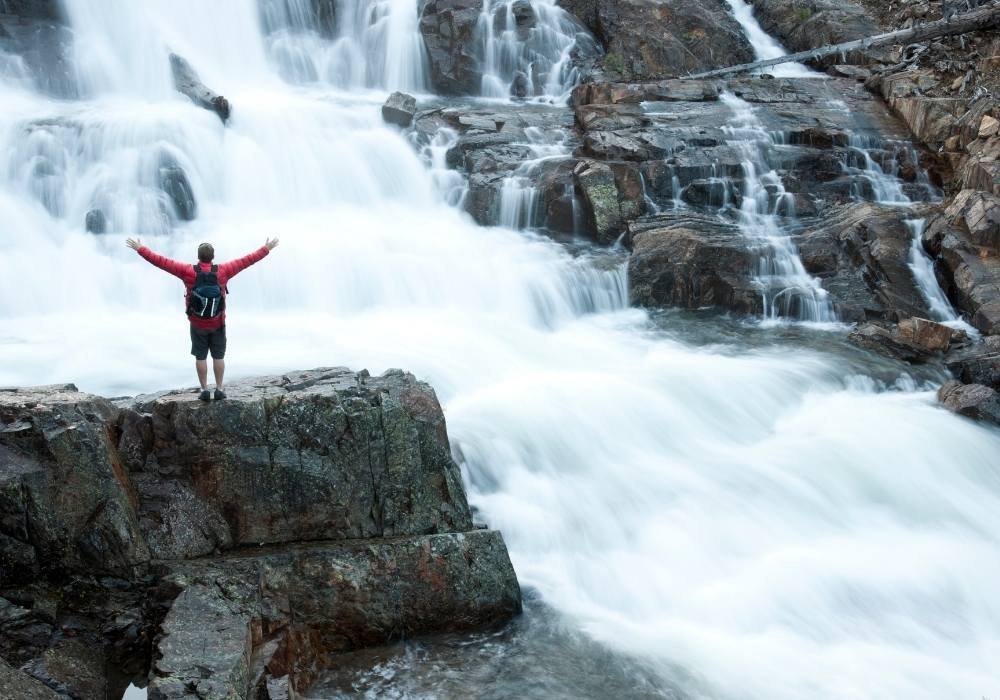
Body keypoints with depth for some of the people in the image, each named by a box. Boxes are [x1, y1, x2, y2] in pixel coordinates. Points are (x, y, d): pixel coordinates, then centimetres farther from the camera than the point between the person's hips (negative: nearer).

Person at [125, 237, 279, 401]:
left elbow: (162, 261, -12)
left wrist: (140, 249, -3)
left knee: (200, 357, 9)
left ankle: (204, 390, 12)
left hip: (197, 324, 0)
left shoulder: (188, 271, -15)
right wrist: (267, 249, 3)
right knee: (218, 356, 11)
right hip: (218, 324, 0)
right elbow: (246, 260, -6)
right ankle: (219, 390, 15)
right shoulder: (222, 271, -13)